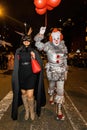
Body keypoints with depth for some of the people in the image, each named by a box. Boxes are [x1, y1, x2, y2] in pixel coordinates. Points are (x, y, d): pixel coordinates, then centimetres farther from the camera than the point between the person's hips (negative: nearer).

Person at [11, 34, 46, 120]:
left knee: (30, 95, -6)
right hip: (21, 75, 3)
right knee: (23, 93, 10)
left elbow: (40, 63, 0)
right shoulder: (18, 51, 7)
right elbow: (16, 65, 10)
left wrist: (34, 57, -18)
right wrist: (15, 76, 7)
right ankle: (26, 111, 30)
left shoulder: (34, 51, 2)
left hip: (31, 75, -2)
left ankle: (32, 111, 20)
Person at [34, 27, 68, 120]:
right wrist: (41, 34, -28)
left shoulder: (63, 47, 5)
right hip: (51, 70, -1)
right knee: (52, 86, 19)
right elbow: (38, 43, -16)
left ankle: (59, 111, 6)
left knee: (60, 91, -4)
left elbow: (65, 60, 12)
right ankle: (51, 97, 52)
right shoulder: (48, 45, -5)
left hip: (61, 71, 2)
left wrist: (65, 71, 14)